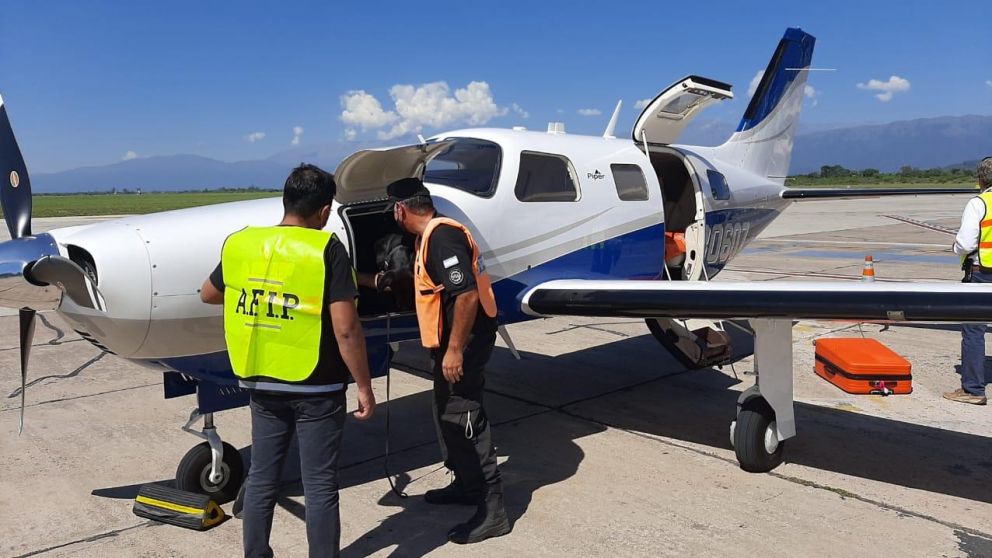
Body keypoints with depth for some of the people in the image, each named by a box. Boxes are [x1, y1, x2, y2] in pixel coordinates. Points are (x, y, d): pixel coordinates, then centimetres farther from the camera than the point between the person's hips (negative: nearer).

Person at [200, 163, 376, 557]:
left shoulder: (240, 244, 0)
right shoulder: (326, 250, -15)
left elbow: (208, 295, 17)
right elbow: (345, 329, -18)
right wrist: (364, 387, -9)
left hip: (262, 384, 5)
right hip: (316, 388, -5)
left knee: (262, 479, 18)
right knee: (319, 487, 7)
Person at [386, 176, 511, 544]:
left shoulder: (442, 236, -20)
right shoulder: (430, 235, 13)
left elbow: (467, 294, -27)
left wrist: (454, 349, -26)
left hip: (463, 342, -11)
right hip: (452, 341, 11)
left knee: (464, 419, -7)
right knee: (447, 414, 20)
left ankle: (491, 510, 1)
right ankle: (466, 485, 35)